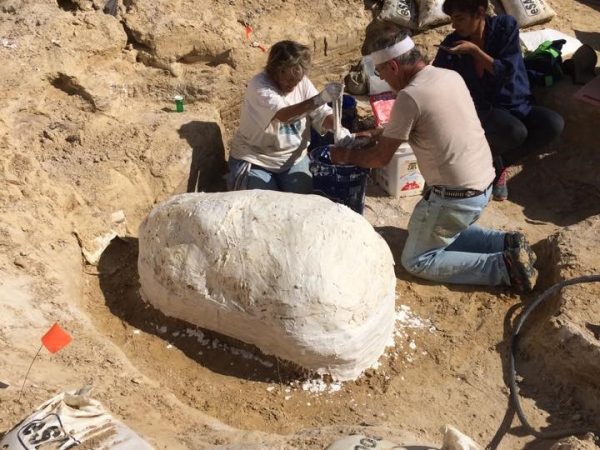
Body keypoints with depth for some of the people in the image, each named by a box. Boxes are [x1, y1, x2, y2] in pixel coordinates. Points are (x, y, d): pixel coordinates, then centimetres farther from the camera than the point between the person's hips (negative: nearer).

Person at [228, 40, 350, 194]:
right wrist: (320, 99, -48)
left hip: (294, 159, 4)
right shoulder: (259, 86, -21)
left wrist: (340, 129, -28)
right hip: (255, 161, -4)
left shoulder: (303, 83, -4)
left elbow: (322, 114, -6)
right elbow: (283, 114, -37)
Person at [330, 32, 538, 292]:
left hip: (455, 196, -9)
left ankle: (502, 267, -6)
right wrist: (383, 134, 20)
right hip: (483, 185, 9)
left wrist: (346, 156, 6)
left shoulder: (409, 96, -19)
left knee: (416, 261, 5)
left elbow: (381, 158, -10)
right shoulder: (451, 76, 6)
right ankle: (506, 244, 12)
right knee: (446, 232, 30)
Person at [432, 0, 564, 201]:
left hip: (516, 104, 3)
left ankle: (497, 163, -6)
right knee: (515, 132, -35)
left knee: (554, 124, -26)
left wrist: (474, 50, -24)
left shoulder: (506, 26, -9)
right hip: (482, 109, -3)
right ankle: (493, 162, 1)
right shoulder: (453, 43, -7)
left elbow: (507, 72, -17)